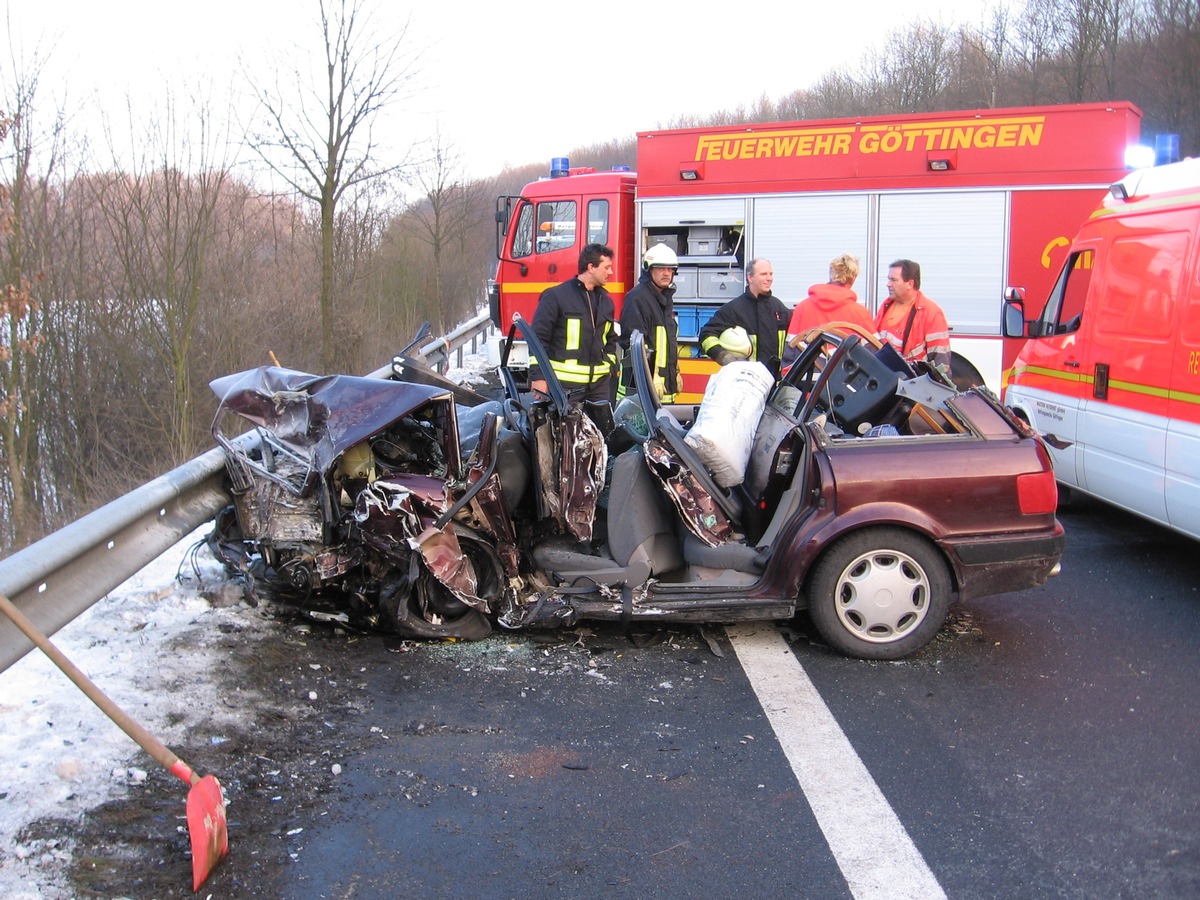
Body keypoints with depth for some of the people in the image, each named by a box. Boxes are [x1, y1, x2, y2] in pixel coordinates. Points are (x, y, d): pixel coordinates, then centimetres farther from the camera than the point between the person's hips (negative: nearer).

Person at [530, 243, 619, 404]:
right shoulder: (556, 296, -5)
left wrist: (610, 368, 17)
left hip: (599, 385, 6)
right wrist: (538, 376, -12)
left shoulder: (606, 301, 15)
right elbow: (539, 337, -7)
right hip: (565, 385, -6)